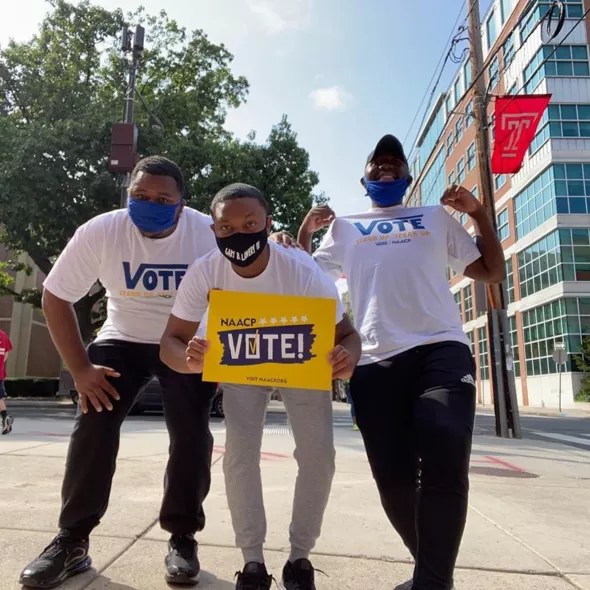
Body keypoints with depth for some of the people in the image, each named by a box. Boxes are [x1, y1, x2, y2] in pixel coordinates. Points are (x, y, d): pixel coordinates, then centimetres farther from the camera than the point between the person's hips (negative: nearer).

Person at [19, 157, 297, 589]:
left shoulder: (210, 234, -21)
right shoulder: (100, 232, -17)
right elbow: (57, 297, -9)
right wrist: (80, 367, -14)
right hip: (123, 340, 1)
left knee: (191, 432, -10)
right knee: (93, 424, -11)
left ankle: (183, 538, 9)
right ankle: (72, 540, 6)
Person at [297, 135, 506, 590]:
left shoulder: (436, 218, 23)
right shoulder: (344, 227, 23)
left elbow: (492, 271, 21)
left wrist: (479, 213, 11)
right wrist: (304, 233, 7)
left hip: (442, 347, 0)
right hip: (375, 359, 1)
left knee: (445, 451, -25)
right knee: (394, 479, 0)